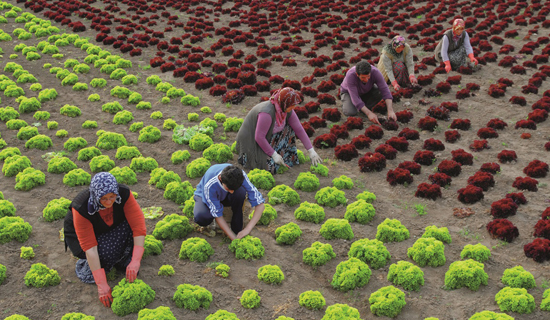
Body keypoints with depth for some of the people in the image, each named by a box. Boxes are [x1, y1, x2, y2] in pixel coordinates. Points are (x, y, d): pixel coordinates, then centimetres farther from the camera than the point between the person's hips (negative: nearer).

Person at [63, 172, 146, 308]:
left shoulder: (124, 194, -30)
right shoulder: (81, 208, -36)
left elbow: (139, 226, -31)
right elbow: (90, 247, -35)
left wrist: (135, 262, -40)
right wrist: (102, 284, -36)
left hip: (111, 231, 4)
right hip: (81, 235, -3)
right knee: (106, 254, -34)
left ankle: (123, 261, -5)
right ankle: (83, 263, -1)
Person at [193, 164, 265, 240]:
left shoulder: (239, 175, -34)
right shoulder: (209, 185, -40)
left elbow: (260, 204, -32)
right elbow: (217, 215, -30)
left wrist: (248, 229, -42)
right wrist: (234, 239, -35)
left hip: (224, 196, 2)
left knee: (240, 191, -35)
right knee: (201, 218, -37)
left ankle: (237, 230, -17)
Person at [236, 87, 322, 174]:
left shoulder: (287, 110, -8)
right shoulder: (267, 112, -34)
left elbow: (299, 129, -2)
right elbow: (259, 137, -30)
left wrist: (311, 151, -4)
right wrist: (274, 154, -23)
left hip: (267, 139, 8)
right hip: (251, 143, -8)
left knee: (288, 130, -6)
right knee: (270, 166, -21)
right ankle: (245, 156, 3)